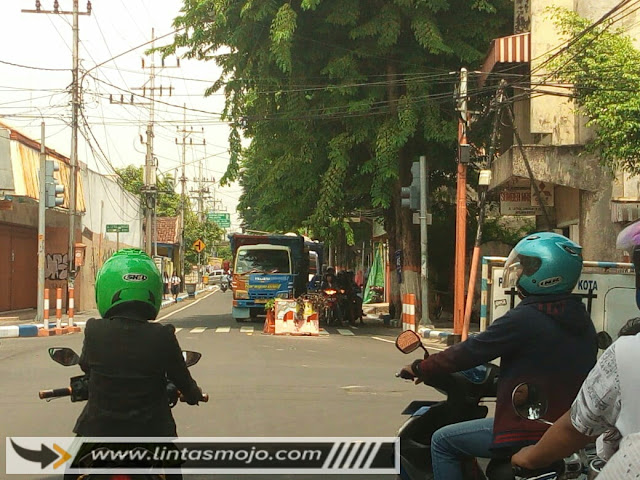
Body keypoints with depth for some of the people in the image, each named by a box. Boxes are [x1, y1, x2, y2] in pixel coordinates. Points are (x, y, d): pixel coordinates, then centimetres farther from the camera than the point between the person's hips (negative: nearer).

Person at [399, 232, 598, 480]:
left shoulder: (523, 320, -18)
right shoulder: (582, 320, 7)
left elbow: (470, 351, -11)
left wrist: (420, 368, 3)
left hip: (528, 435, -9)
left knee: (443, 441, 4)